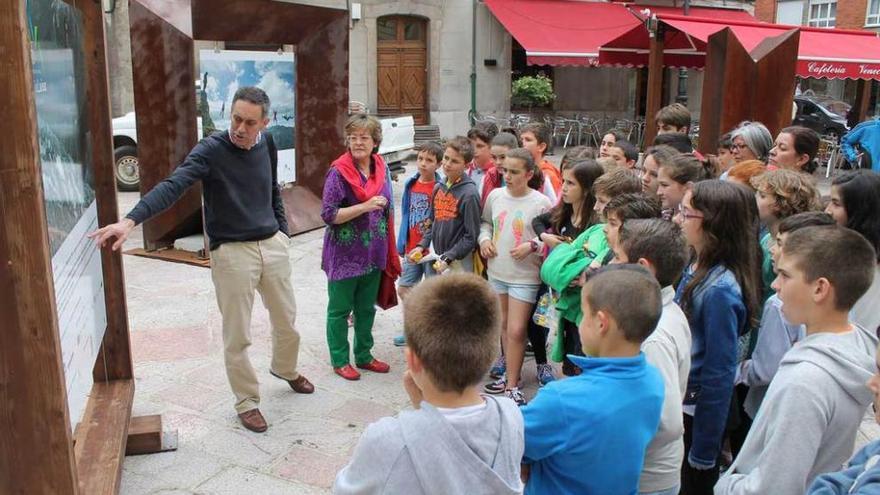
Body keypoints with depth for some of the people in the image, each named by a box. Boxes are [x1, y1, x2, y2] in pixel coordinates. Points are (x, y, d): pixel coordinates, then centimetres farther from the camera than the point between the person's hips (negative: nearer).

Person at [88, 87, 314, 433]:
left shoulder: (267, 144, 1)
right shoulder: (211, 150, -16)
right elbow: (172, 186, -30)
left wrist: (282, 231, 13)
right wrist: (130, 220, -44)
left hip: (272, 245, 5)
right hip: (232, 252, -5)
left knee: (287, 321, 19)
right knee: (237, 336, 4)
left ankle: (285, 369, 48)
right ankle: (247, 402, 25)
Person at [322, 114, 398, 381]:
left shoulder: (380, 168, 3)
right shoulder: (338, 172, -14)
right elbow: (328, 214, -18)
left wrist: (389, 249, 13)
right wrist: (365, 207, -26)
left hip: (373, 253, 6)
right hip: (345, 254, -5)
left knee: (366, 308, 17)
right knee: (340, 310, 9)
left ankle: (364, 355, 33)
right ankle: (339, 360, 24)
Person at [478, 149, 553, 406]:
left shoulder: (541, 203, -13)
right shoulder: (495, 195, 2)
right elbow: (485, 222, 18)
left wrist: (532, 246, -21)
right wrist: (484, 239, -1)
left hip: (525, 277, -5)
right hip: (496, 272, 5)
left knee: (516, 331, -5)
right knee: (504, 326, 17)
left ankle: (512, 385, 9)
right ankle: (511, 373, 35)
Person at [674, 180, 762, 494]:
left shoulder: (720, 289, -27)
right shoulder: (697, 266, -2)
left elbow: (719, 376, -23)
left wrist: (703, 453, -16)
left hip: (697, 414, -8)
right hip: (676, 402, 8)